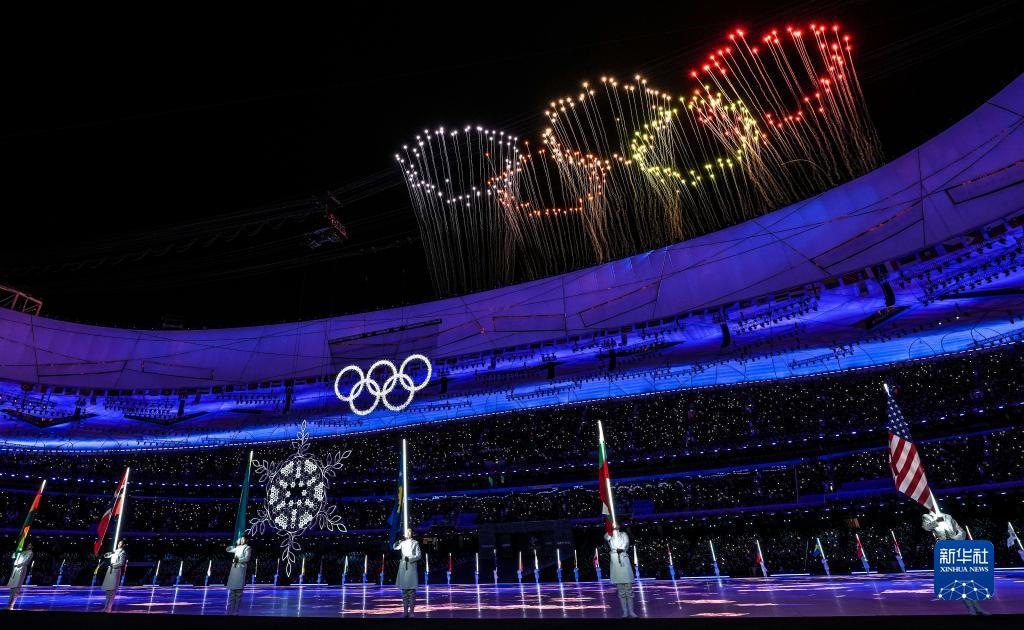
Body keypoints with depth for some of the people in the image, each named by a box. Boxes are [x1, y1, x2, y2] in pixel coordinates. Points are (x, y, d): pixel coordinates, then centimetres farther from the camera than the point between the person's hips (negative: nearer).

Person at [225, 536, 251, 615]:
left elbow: (247, 558, -9)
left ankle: (235, 612, -2)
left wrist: (237, 560, -10)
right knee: (231, 592, 4)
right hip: (233, 570, 6)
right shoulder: (237, 548, 21)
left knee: (238, 592, -5)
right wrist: (235, 544, 19)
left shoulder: (247, 548, 3)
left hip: (241, 570, -6)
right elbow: (228, 549, 27)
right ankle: (230, 612, 7)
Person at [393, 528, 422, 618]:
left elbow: (419, 556, -2)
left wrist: (409, 558, -14)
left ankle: (411, 611, 1)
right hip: (403, 567, 4)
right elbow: (395, 547, 24)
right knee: (404, 590, 6)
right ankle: (405, 611, 12)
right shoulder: (403, 543, 10)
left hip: (412, 567, -3)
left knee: (412, 590, -4)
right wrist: (400, 540, 8)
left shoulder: (415, 543, 2)